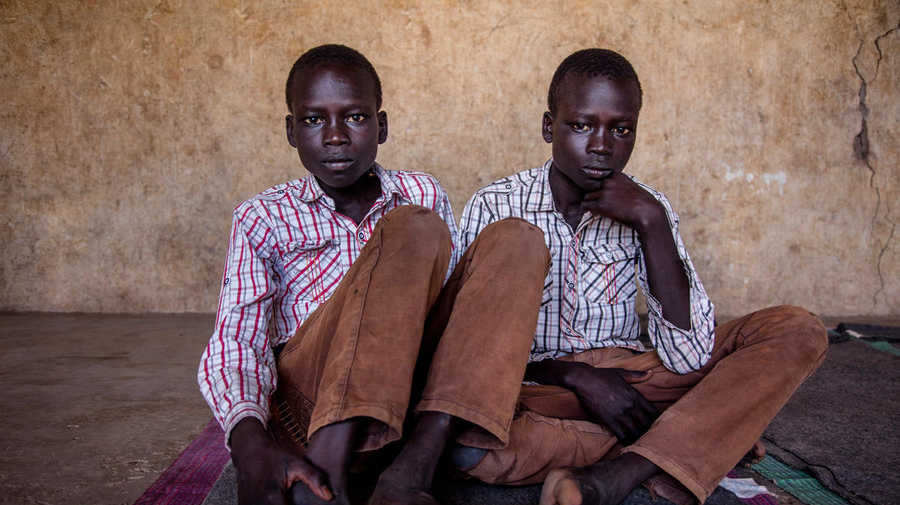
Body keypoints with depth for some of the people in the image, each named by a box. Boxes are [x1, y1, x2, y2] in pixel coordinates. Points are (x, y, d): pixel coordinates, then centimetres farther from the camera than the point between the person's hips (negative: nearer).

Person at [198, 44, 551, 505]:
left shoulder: (422, 195, 18)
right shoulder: (263, 219, 9)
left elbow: (450, 298, 15)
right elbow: (235, 342, -4)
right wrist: (250, 442, -25)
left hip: (414, 401, 4)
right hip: (308, 409, -3)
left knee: (517, 239, -13)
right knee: (415, 230, -22)